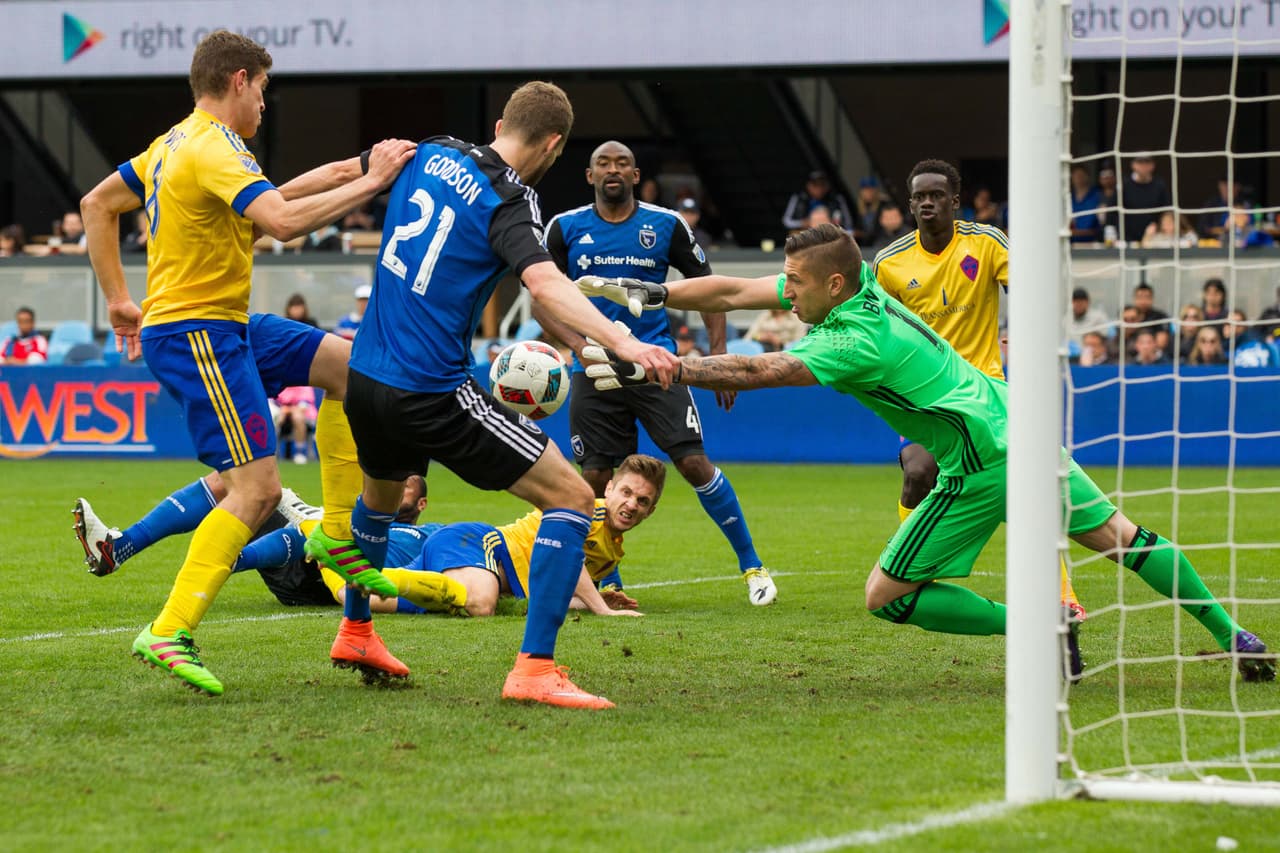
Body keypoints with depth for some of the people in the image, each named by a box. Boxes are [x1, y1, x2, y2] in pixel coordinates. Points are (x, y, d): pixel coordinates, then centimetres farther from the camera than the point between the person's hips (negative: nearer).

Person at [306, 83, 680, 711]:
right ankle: (534, 668, -14)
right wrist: (622, 341, -40)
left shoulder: (428, 156, 9)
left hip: (366, 381, 8)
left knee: (381, 493, 38)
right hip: (433, 394, -8)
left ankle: (354, 630, 54)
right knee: (572, 496, -6)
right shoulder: (508, 202, -12)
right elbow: (545, 284, -29)